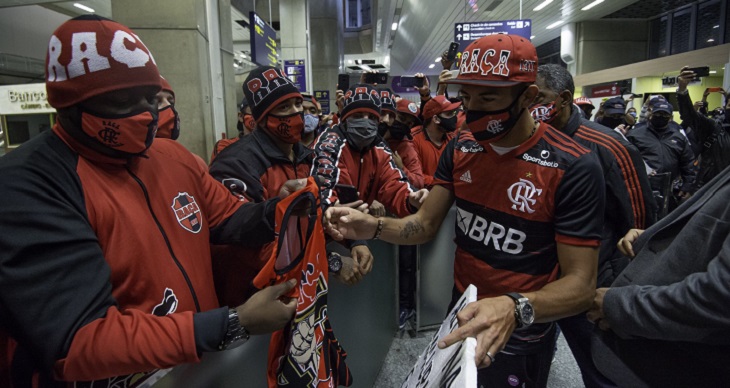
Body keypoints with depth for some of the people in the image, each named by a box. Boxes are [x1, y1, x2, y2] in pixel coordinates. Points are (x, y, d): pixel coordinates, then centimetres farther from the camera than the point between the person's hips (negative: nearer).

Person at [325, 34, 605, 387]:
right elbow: (425, 224, -4)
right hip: (461, 315, 5)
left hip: (520, 336, -4)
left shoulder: (574, 168, -22)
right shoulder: (460, 148, -5)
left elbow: (580, 284, -23)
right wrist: (372, 227, -24)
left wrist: (515, 308, -42)